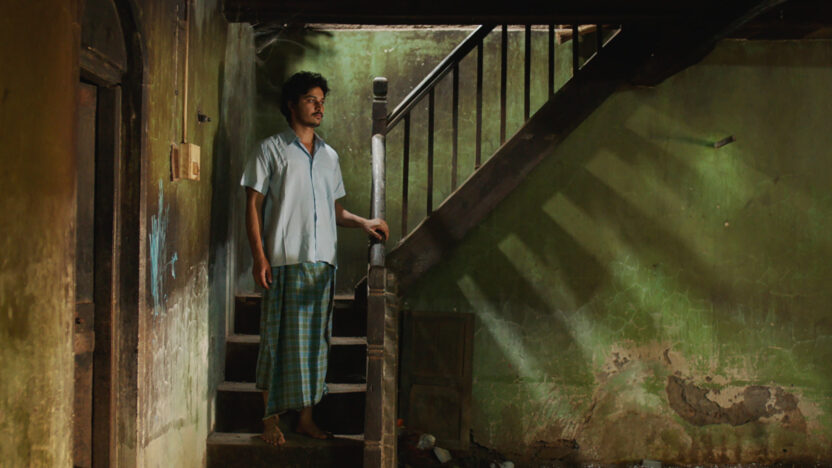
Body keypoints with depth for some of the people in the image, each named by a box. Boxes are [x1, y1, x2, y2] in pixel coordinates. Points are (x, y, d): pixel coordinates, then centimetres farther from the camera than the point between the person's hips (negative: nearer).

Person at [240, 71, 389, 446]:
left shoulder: (329, 155, 18)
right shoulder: (271, 149, 2)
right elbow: (253, 205, -2)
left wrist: (363, 223, 4)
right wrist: (259, 256, -11)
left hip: (322, 261, 5)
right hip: (284, 260, -5)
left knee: (315, 339, 6)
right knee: (280, 340, -4)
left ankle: (306, 418, 14)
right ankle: (271, 418, 6)